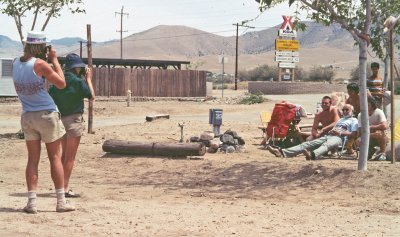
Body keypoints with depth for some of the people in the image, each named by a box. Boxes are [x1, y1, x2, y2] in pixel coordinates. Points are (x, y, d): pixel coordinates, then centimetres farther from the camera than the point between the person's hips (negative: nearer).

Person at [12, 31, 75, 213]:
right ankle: (61, 202, 5)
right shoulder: (40, 64, -15)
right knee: (55, 158, 4)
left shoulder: (16, 63, 3)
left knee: (33, 159, 7)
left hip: (27, 116, 5)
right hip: (47, 115, -5)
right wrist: (54, 60, -2)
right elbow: (61, 83, -9)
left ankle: (31, 202, 1)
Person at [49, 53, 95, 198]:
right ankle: (65, 188, -5)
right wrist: (88, 79, 6)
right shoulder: (78, 81, -13)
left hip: (61, 119, 7)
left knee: (65, 154, 19)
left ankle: (62, 185, 25)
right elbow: (91, 96, -3)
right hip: (74, 120, -7)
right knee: (70, 156, -4)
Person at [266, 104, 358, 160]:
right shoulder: (340, 120, 39)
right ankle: (283, 152, -33)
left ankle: (313, 154, -78)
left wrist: (340, 133, -9)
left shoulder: (354, 120, 16)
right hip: (327, 136, 7)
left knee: (326, 145, -42)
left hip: (339, 138, -7)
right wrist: (331, 131, 3)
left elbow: (354, 134, 0)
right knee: (308, 143, -14)